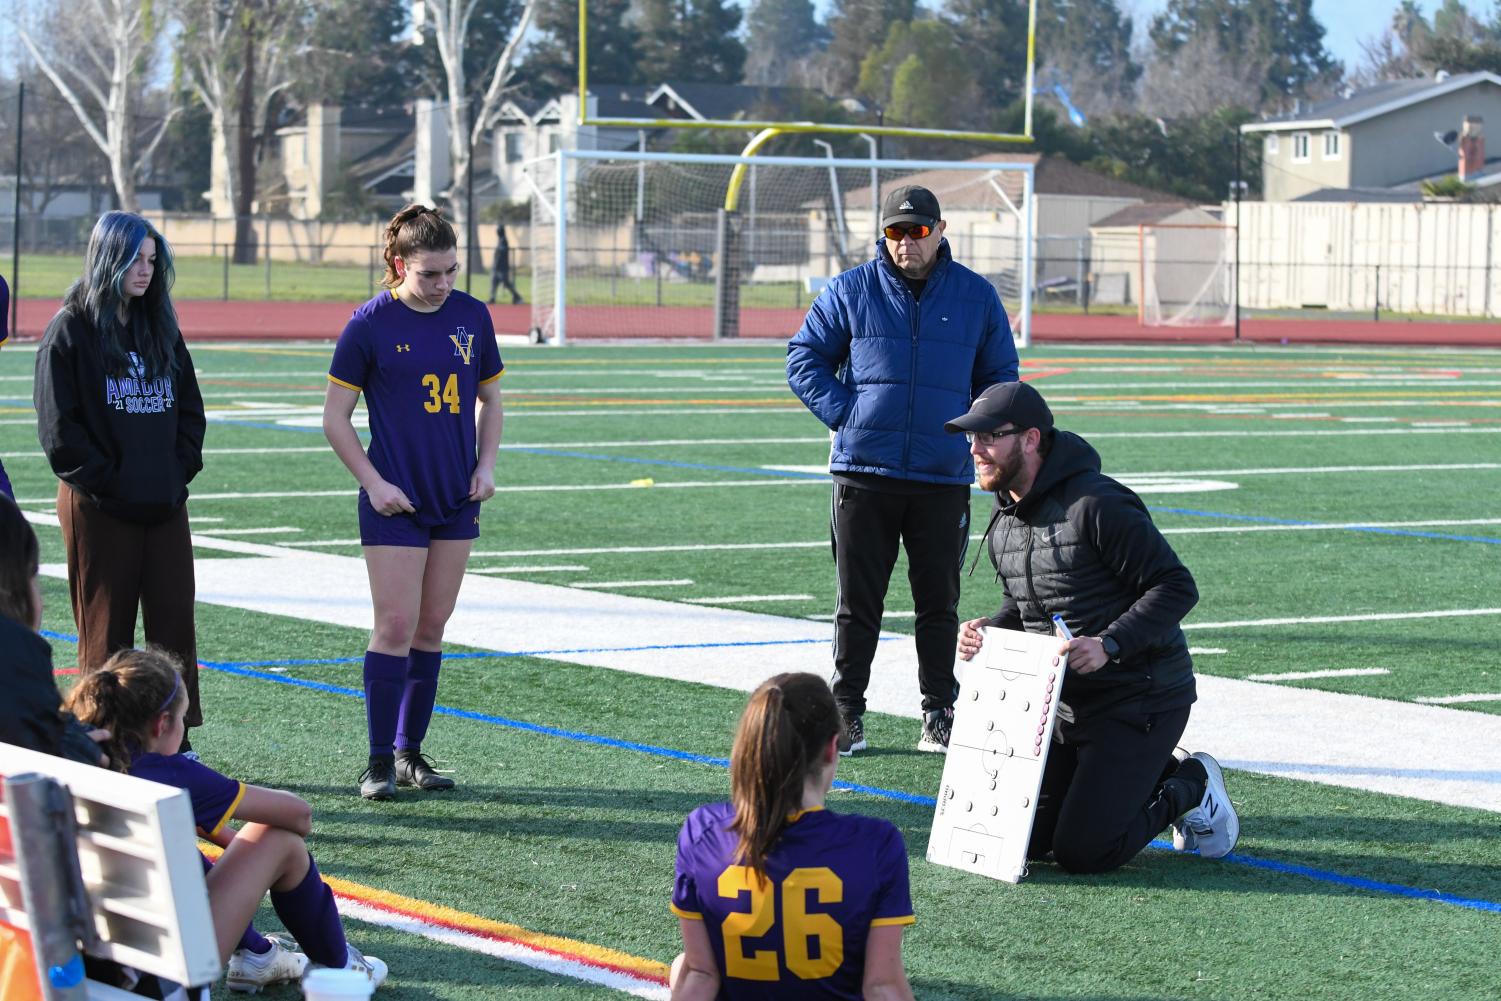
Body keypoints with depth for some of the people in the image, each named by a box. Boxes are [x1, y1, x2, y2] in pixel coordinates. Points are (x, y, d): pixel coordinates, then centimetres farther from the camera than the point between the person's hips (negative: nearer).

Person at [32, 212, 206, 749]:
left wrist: (181, 468, 4)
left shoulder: (161, 328, 13)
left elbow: (189, 407, 17)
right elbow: (58, 426, -9)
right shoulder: (71, 330, -5)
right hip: (99, 509, -5)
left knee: (175, 625, 4)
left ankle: (176, 743, 11)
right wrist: (105, 480, -13)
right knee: (106, 634, 1)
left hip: (165, 504, 5)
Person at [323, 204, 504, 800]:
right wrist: (374, 482, -10)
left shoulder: (472, 316, 4)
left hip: (457, 500, 4)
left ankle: (410, 751, 18)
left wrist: (486, 466, 4)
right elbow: (335, 417, -3)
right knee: (395, 628, -8)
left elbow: (490, 397, 17)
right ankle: (381, 761, 0)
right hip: (395, 502, -4)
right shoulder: (371, 324, -9)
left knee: (432, 627, 8)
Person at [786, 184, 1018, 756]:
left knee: (939, 605, 6)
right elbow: (804, 358, 7)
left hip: (944, 478, 1)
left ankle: (940, 715, 15)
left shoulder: (976, 297, 7)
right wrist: (843, 412, -4)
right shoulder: (851, 292, 2)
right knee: (857, 604, 3)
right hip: (863, 476, -1)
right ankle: (846, 714, 10)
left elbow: (1000, 377, 16)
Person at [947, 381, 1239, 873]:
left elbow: (1177, 588, -20)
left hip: (1140, 699, -8)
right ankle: (1156, 775, 25)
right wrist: (986, 631, -1)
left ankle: (1191, 785, 12)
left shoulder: (1097, 505, -20)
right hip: (1064, 702, 8)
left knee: (1082, 851, -14)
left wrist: (1109, 644, -31)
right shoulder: (1003, 522, 7)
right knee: (1024, 839, 8)